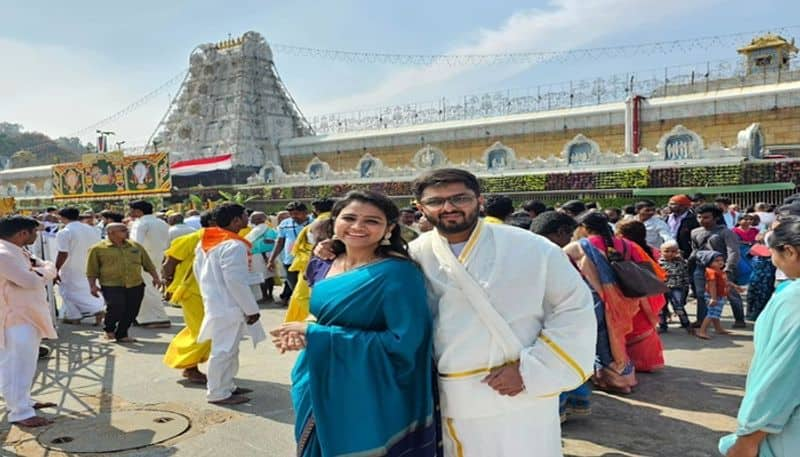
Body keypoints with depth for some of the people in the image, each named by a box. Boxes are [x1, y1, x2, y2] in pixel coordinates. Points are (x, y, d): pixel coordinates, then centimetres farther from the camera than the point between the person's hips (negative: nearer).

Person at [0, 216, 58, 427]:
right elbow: (32, 281, -27)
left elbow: (50, 270, 11)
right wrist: (43, 269, -7)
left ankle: (20, 401, 31)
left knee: (24, 363, 19)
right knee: (18, 365, -6)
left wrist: (39, 268, -11)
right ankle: (20, 412, -1)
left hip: (29, 317, 10)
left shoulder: (17, 252, 13)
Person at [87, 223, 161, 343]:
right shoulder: (98, 249, 3)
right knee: (116, 306, -19)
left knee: (131, 311, 2)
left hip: (136, 285, 4)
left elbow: (148, 264, 17)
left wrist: (155, 277, 8)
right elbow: (92, 270, 4)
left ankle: (121, 334, 22)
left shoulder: (135, 246, 14)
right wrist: (92, 285, -5)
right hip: (112, 285, -4)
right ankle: (109, 329, 11)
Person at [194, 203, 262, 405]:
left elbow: (198, 271, 16)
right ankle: (218, 393, 10)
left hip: (213, 303, 10)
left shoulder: (204, 242, 9)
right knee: (224, 350, 0)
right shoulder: (234, 246, -21)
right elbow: (236, 282, -23)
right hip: (229, 307, -10)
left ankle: (225, 386, 29)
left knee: (228, 349, 20)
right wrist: (251, 309, -14)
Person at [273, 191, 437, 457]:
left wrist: (314, 335, -22)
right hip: (319, 390, 7)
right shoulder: (323, 268, 3)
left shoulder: (399, 273, -18)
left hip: (370, 400, -6)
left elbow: (403, 343, -24)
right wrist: (300, 332, -14)